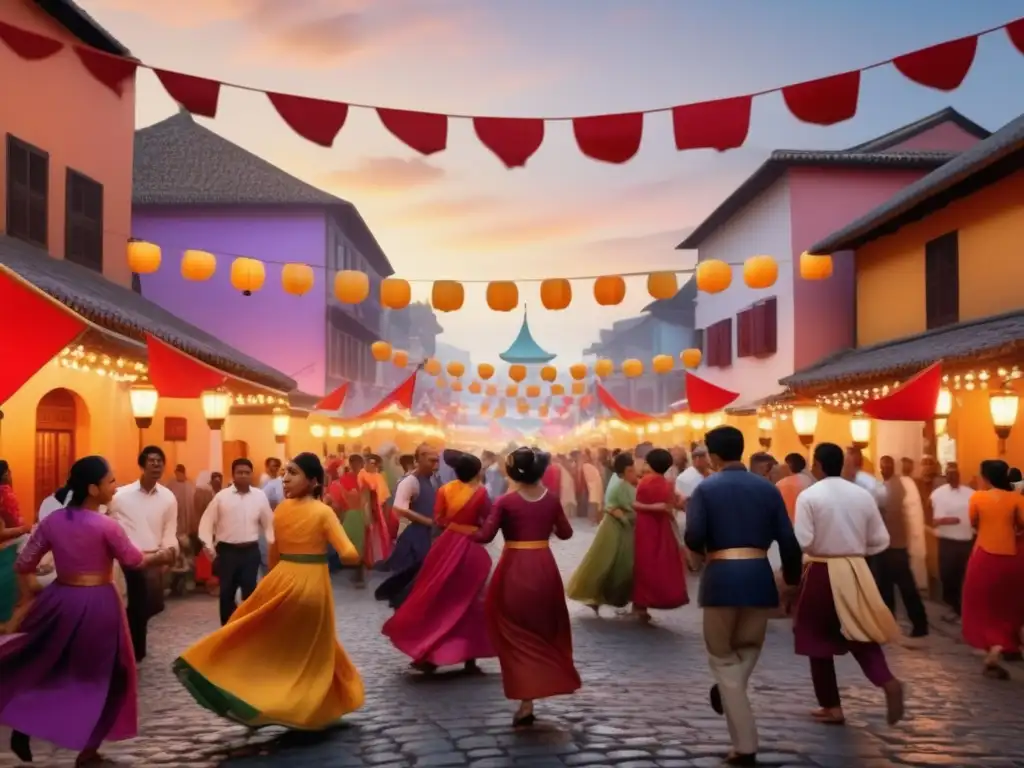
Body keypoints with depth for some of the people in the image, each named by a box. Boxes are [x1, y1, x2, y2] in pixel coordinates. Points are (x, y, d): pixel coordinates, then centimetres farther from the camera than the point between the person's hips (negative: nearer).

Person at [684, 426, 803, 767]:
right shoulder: (767, 488, 7)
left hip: (721, 577, -2)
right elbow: (788, 541, 5)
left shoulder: (706, 489, -1)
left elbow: (693, 538, -10)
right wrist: (792, 578, 18)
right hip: (759, 576, 2)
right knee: (748, 645, 30)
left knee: (722, 657, 10)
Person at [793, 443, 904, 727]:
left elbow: (802, 541, -17)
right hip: (856, 572, 4)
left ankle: (832, 707, 16)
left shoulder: (809, 496, -11)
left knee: (819, 641, 10)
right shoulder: (863, 494, 3)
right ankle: (888, 682, -11)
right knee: (860, 635, 14)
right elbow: (880, 540, 6)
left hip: (821, 573, -4)